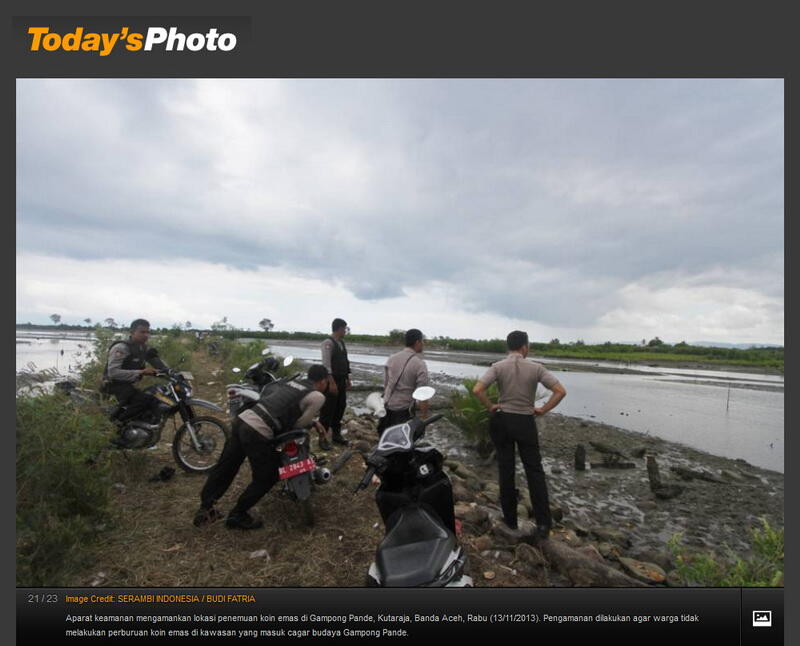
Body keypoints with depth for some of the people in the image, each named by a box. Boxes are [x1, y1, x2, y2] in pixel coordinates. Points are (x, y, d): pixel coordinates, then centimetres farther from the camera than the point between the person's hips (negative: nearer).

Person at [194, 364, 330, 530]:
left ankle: (205, 509, 32)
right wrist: (314, 423, 21)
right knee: (267, 477, 13)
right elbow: (299, 423, 0)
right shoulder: (317, 396, -1)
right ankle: (237, 516, 25)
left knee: (225, 467, 21)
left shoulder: (290, 383, 22)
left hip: (242, 418, 8)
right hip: (258, 432, -8)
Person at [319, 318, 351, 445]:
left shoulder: (342, 343, 13)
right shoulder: (328, 343, -13)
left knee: (340, 408, 14)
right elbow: (326, 364, -19)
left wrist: (348, 380, 15)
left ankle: (336, 434, 26)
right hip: (332, 380, -8)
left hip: (341, 380, 8)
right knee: (328, 410, -2)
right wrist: (332, 382, -23)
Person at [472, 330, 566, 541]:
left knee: (506, 469, 11)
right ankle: (543, 523, 7)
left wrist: (490, 407, -5)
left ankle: (510, 519, 21)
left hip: (501, 421, 1)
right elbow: (561, 391, -11)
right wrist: (543, 409, -2)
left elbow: (477, 390, -20)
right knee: (534, 470, 9)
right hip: (526, 422, 0)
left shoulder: (498, 367, -8)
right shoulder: (536, 368, -7)